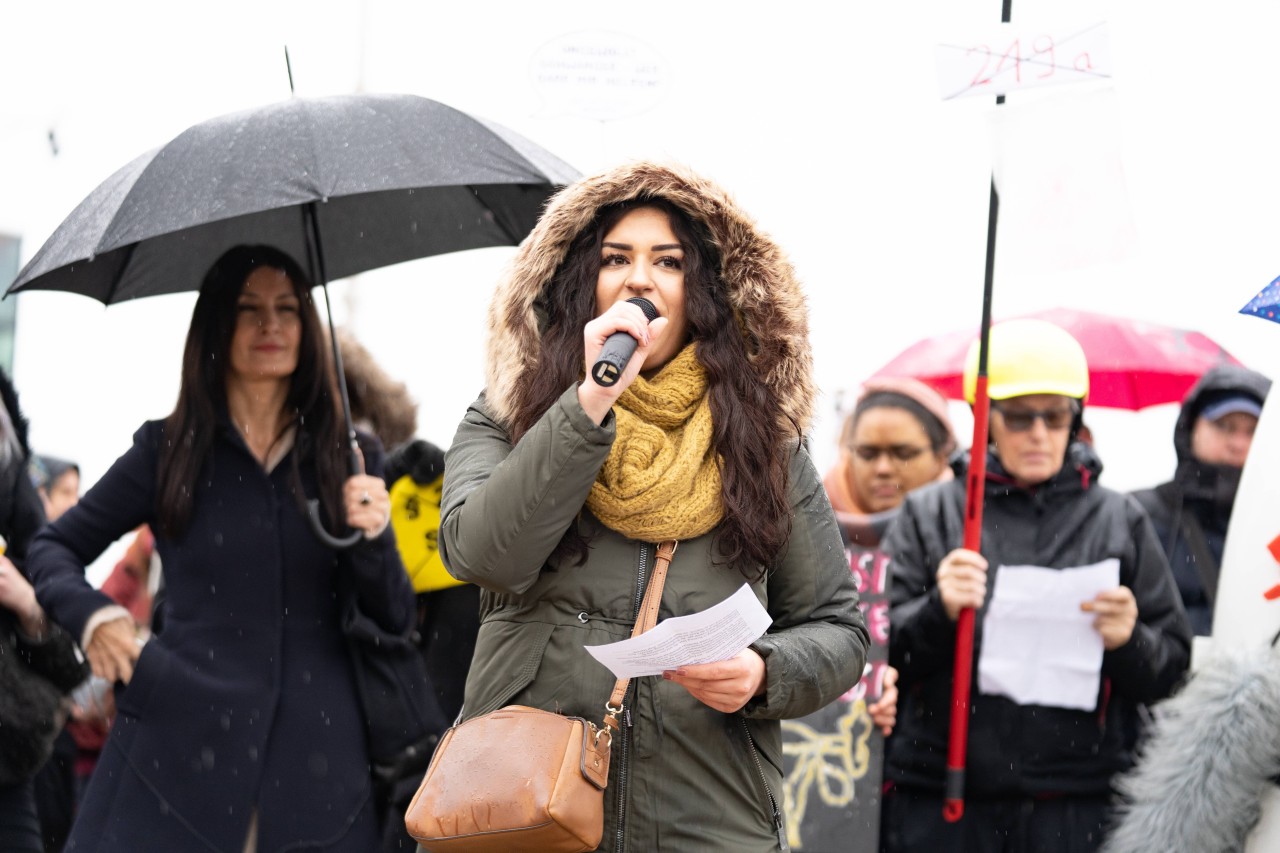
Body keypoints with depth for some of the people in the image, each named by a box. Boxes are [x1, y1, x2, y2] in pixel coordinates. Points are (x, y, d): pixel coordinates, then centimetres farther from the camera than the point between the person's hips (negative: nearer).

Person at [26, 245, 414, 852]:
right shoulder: (167, 452, 6)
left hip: (312, 765, 1)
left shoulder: (350, 460, 9)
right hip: (181, 749, -1)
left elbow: (396, 619, 7)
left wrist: (371, 538, -13)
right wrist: (91, 614, -5)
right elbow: (54, 546, 15)